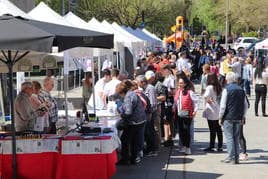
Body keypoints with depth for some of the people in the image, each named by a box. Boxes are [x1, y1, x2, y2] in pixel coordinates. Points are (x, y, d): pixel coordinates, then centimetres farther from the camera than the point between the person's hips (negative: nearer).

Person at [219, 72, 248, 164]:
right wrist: (242, 116, 18)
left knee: (229, 138, 0)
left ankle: (231, 158, -3)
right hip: (238, 118, 5)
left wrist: (220, 117, -3)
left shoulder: (227, 89, -10)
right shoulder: (241, 90, 7)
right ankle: (236, 158, 13)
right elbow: (245, 105, 11)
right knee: (236, 138, 11)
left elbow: (223, 105, -12)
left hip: (228, 118, -5)